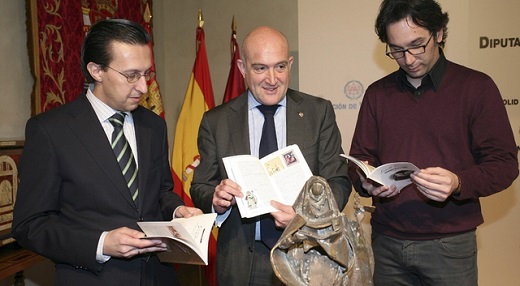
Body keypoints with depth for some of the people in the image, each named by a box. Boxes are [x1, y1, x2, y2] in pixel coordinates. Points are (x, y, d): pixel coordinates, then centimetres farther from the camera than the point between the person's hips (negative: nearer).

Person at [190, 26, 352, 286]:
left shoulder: (319, 112, -3)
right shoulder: (215, 121, -2)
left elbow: (338, 182, -4)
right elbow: (200, 188, 2)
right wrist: (216, 200, -21)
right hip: (240, 263, 0)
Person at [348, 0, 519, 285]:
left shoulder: (476, 87, -4)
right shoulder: (377, 93, 6)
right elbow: (359, 158, 8)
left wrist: (458, 183, -24)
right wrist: (366, 182, -14)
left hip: (449, 244, -2)